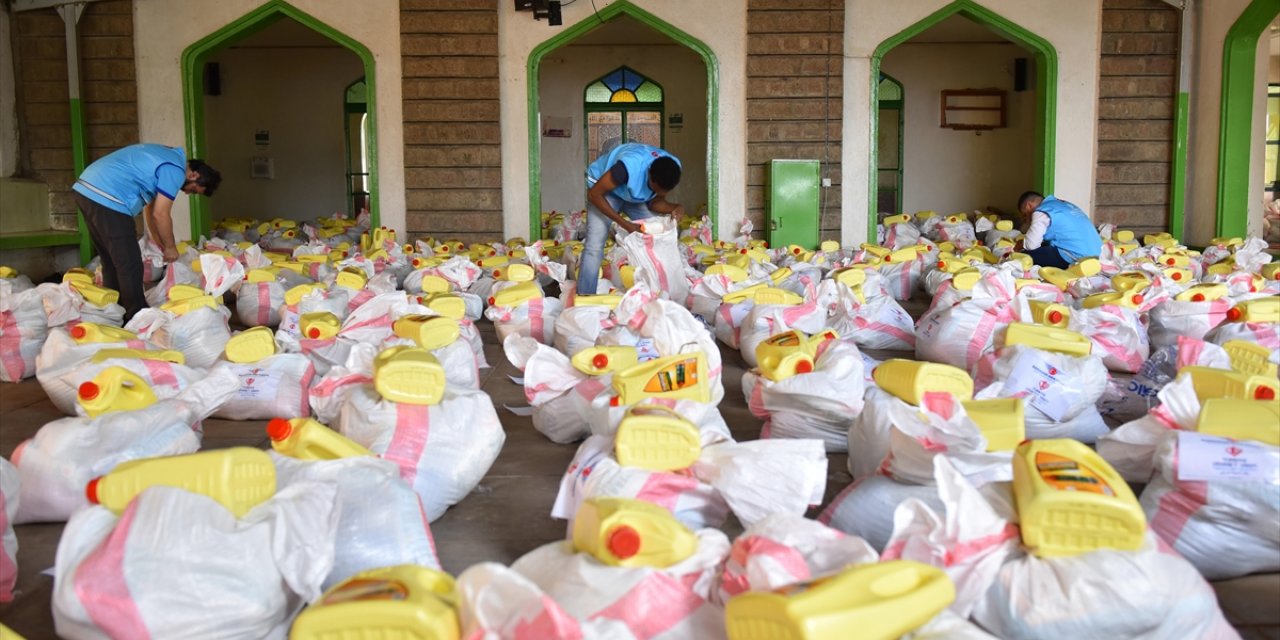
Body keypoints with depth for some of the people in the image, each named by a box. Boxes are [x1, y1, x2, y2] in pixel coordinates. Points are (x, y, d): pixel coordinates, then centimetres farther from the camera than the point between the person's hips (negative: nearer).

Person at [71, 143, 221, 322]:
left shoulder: (166, 158, 22)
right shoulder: (175, 169, -9)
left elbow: (149, 208, 26)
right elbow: (160, 214, -9)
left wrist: (160, 244, 27)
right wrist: (170, 247, 6)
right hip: (106, 198, -11)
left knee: (112, 263, 18)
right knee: (129, 266, -3)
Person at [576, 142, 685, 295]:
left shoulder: (672, 169, -24)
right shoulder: (629, 166, -42)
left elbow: (655, 202, -9)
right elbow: (594, 194, -31)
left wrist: (675, 208, -31)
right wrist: (625, 224, -34)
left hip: (636, 195, 5)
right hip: (605, 189, -5)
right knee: (595, 245, -18)